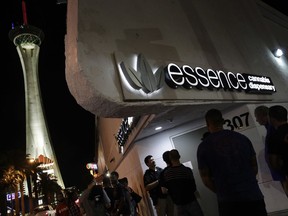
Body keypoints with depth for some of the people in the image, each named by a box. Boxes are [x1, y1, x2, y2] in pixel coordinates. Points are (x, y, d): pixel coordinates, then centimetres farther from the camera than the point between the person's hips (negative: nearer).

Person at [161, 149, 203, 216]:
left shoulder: (166, 173, -9)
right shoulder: (187, 170, -15)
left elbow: (164, 190, -3)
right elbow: (194, 188, -10)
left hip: (178, 204, 2)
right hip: (191, 201, -2)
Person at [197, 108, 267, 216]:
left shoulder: (203, 147, -6)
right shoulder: (243, 138, 3)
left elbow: (206, 179, -4)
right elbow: (255, 167, 10)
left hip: (228, 202, -3)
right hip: (254, 196, 3)